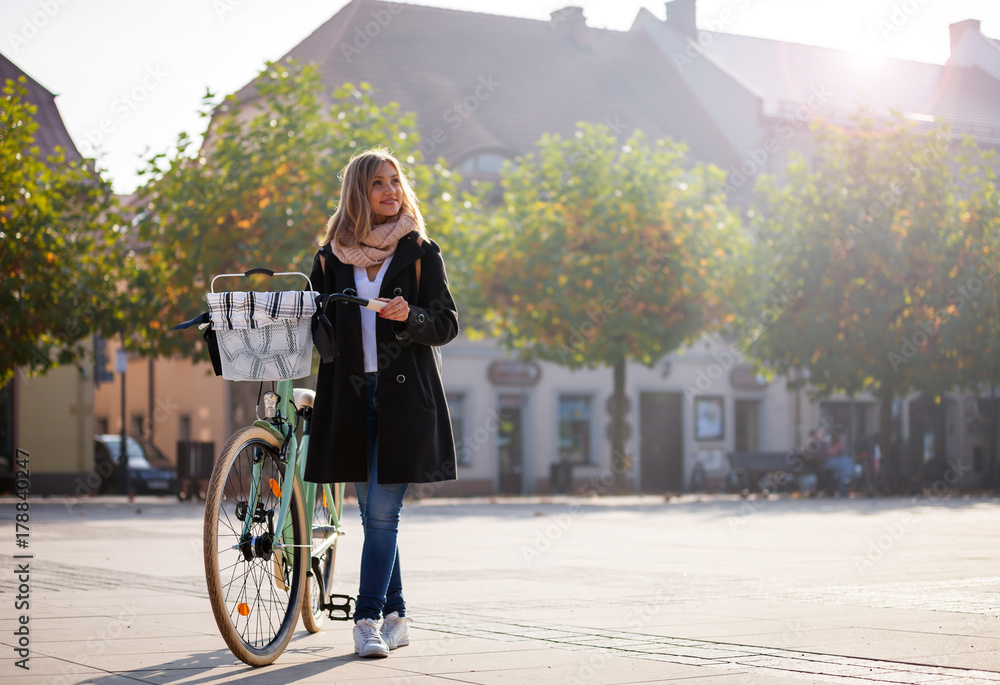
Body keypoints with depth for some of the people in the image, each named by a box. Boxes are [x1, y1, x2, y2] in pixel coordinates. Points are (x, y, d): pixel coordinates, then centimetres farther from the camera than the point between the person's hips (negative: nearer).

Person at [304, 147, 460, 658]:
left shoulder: (420, 252, 3)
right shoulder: (332, 256, 10)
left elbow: (448, 324, 0)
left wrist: (409, 316, -19)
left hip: (404, 395, -3)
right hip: (350, 393, 3)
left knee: (382, 511, -9)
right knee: (374, 513, 8)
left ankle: (368, 618, -8)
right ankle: (395, 616, 17)